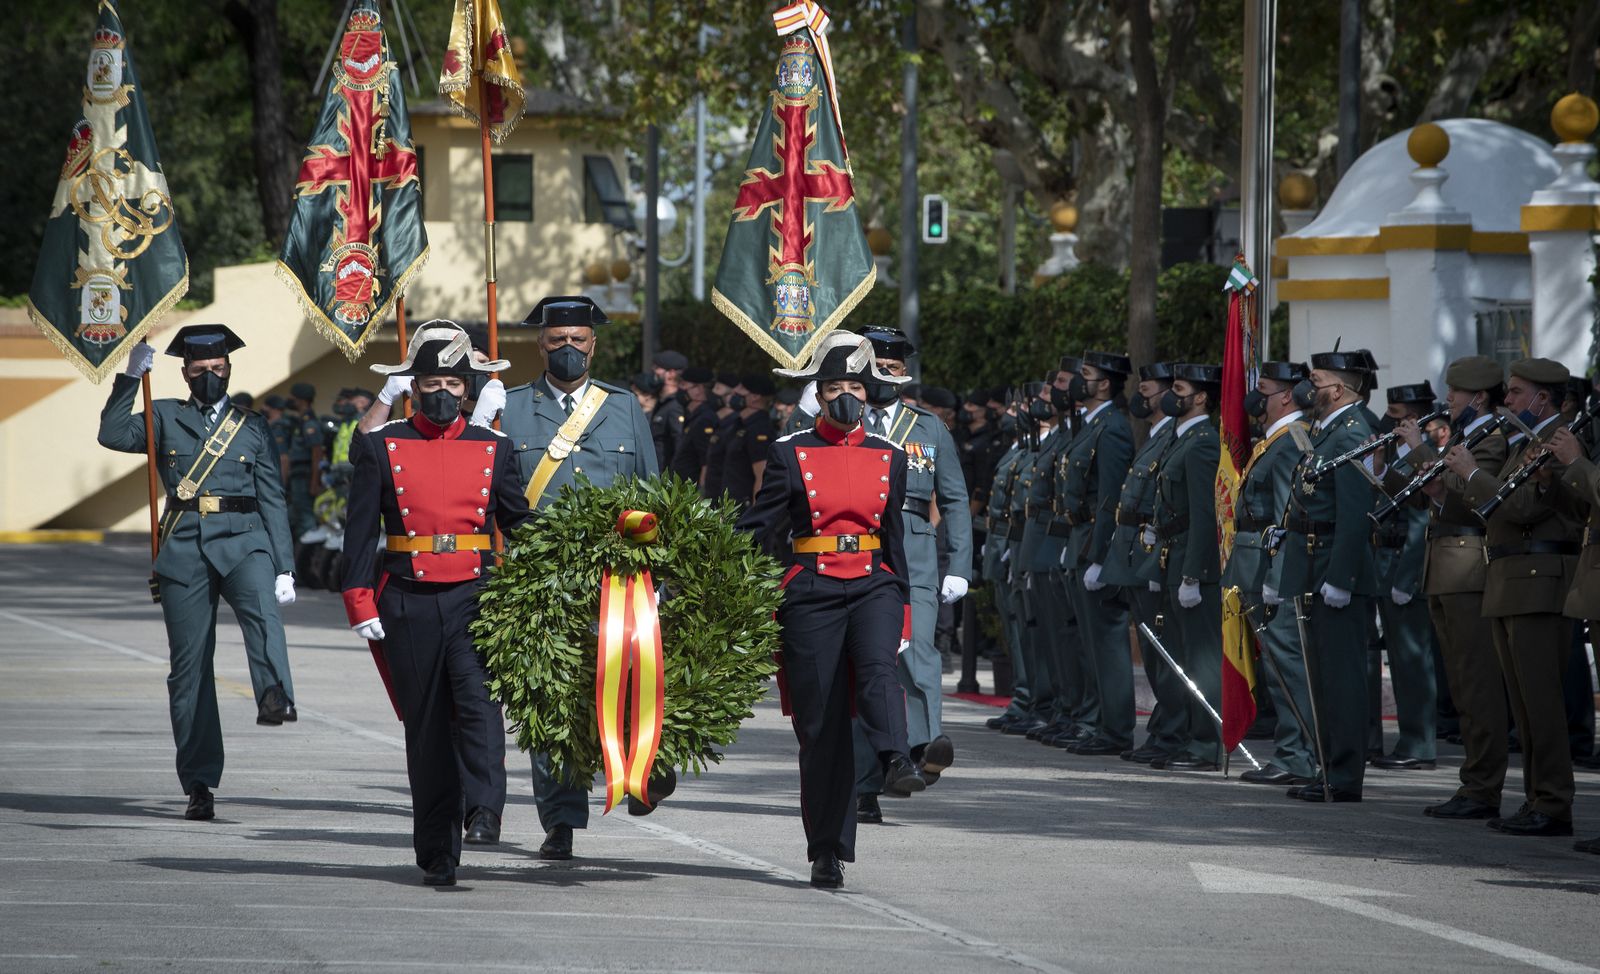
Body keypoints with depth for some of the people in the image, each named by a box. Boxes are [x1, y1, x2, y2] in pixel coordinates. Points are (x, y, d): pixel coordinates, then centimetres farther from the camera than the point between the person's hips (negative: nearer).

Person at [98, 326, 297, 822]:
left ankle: (275, 697, -57)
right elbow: (113, 435, -4)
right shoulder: (165, 418, 13)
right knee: (190, 665, -1)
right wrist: (130, 376, -7)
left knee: (262, 610, -33)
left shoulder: (253, 428, 15)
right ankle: (198, 785, 3)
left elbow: (273, 501, 14)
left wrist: (284, 568, 7)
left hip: (243, 542, 0)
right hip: (184, 548, 0)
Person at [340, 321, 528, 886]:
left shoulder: (493, 448, 9)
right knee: (426, 726, 2)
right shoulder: (382, 448, 5)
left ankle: (484, 813, -32)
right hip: (409, 602, 0)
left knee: (479, 697, -23)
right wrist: (361, 604, -6)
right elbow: (360, 531, 3)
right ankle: (436, 854, 7)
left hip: (475, 596, 0)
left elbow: (520, 523, 15)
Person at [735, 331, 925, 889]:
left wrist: (901, 611, 14)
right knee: (821, 724, -2)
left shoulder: (889, 457, 11)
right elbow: (757, 528, 1)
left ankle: (896, 765, -52)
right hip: (812, 593, -2)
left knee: (878, 667, -31)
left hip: (872, 586, 2)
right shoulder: (790, 455, 3)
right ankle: (827, 854, 5)